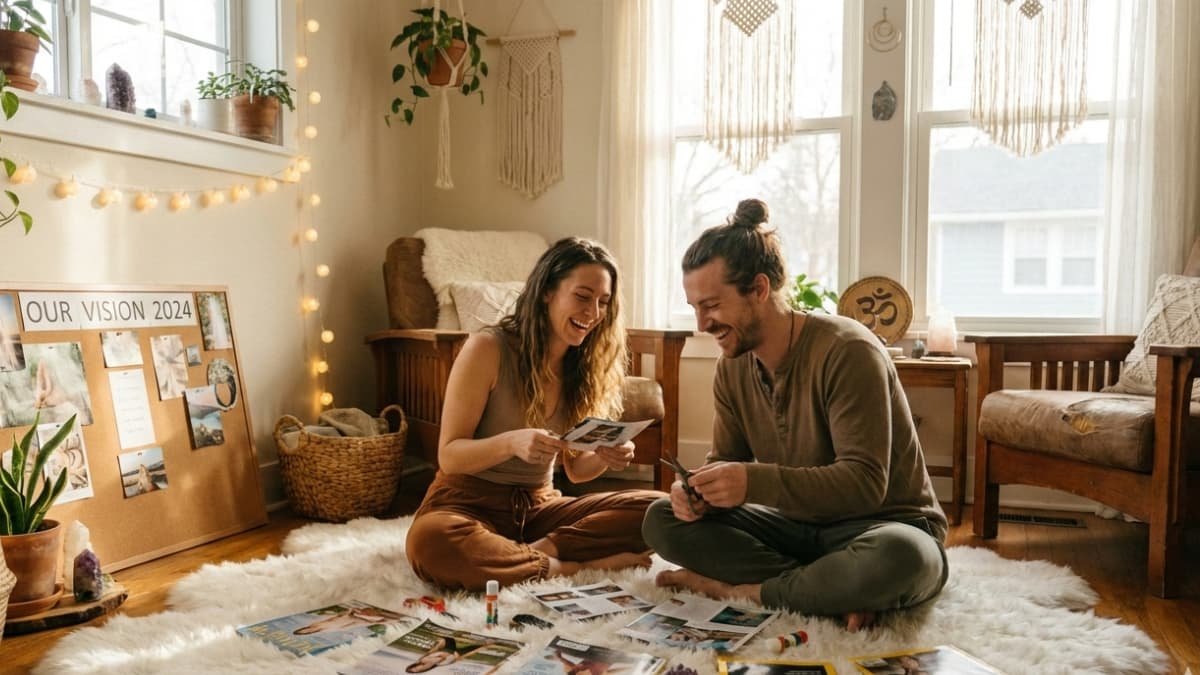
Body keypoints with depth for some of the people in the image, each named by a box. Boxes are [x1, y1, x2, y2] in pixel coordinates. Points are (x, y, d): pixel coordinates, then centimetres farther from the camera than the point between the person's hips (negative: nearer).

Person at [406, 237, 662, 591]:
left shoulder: (583, 366, 3)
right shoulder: (488, 348, -12)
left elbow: (575, 469, 9)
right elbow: (448, 456, -13)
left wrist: (604, 457, -15)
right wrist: (511, 443, -32)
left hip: (538, 505, 4)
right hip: (469, 501, -4)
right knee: (431, 540, -40)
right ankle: (575, 567, -24)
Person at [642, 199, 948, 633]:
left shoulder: (847, 351, -22)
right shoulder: (732, 367, -1)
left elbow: (865, 483, -26)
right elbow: (726, 460, 5)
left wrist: (754, 482, -37)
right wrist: (699, 490, -19)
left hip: (882, 522, -6)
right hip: (797, 523, 6)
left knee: (900, 557, -41)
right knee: (662, 520, -10)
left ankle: (744, 590, -18)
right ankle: (835, 591, -19)